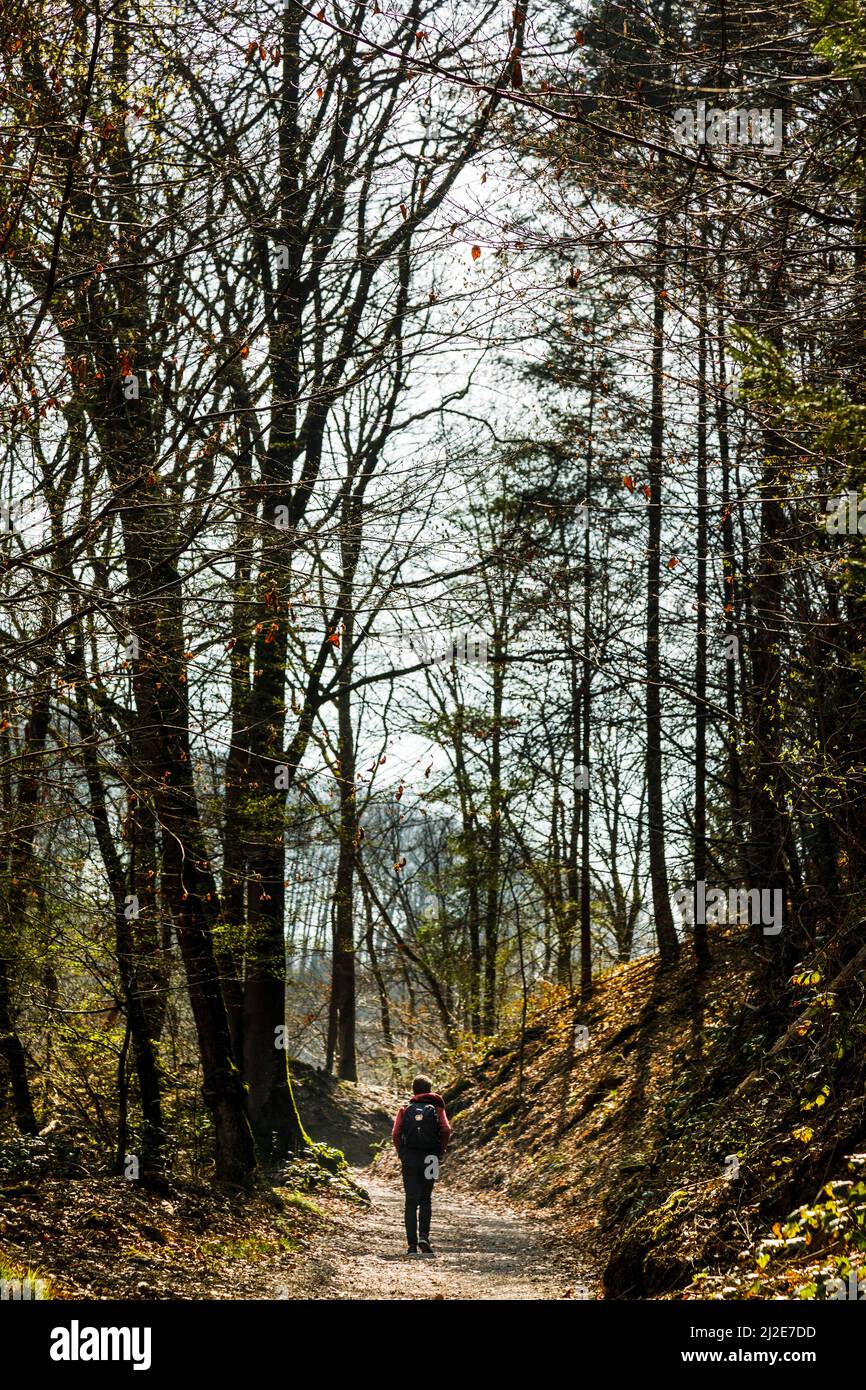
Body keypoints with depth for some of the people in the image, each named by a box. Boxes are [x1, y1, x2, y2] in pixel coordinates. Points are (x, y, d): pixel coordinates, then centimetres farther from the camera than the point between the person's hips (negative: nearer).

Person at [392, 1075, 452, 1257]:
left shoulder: (405, 1109, 9)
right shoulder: (436, 1109, 7)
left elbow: (395, 1133, -5)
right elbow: (446, 1130, -9)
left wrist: (401, 1154, 5)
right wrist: (440, 1152, 2)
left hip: (409, 1158, 0)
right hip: (429, 1159, 0)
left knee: (411, 1201, 3)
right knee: (425, 1199, 15)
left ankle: (413, 1245, -2)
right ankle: (424, 1236, -3)